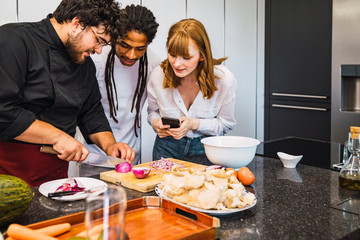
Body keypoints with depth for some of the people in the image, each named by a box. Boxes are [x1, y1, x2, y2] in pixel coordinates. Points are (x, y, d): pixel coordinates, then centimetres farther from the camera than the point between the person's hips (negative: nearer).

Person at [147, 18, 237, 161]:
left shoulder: (225, 80, -12)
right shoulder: (158, 75, -6)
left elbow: (226, 123, -1)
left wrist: (194, 124, -15)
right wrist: (155, 122, -8)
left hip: (206, 149, -1)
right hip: (167, 148, 2)